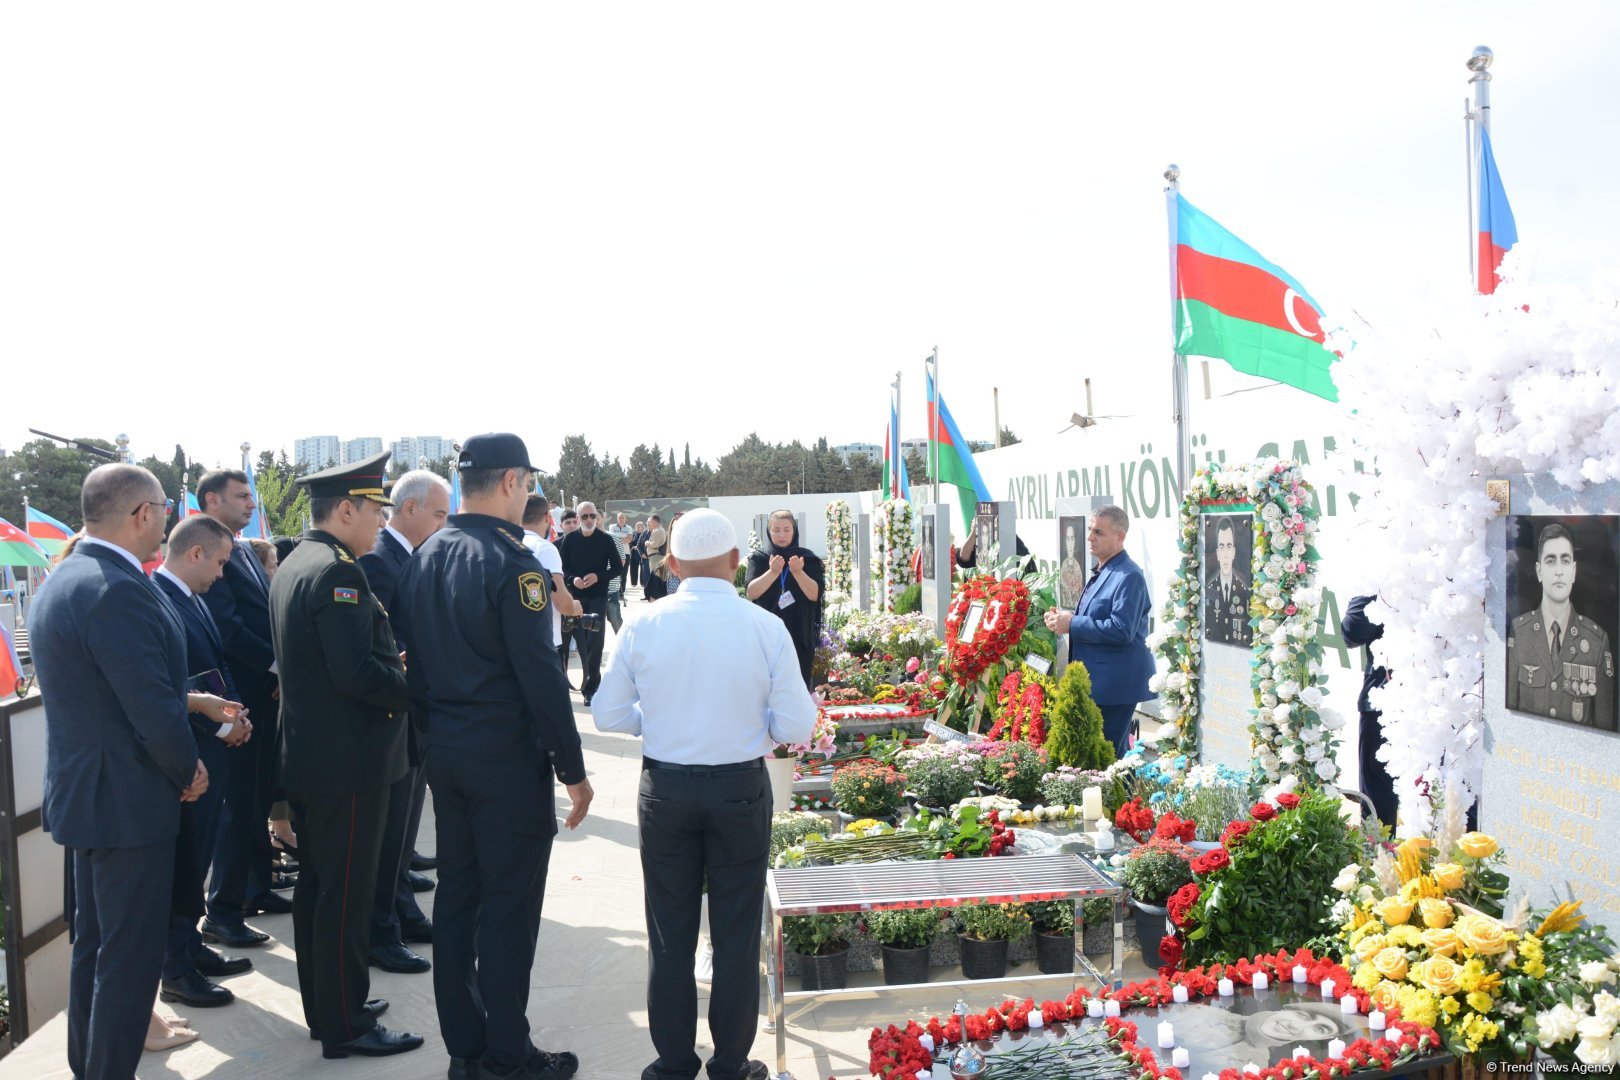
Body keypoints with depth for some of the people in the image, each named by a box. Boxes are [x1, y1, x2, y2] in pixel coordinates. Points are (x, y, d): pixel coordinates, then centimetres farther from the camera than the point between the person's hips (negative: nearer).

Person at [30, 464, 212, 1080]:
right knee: (130, 955, 1)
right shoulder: (118, 590, -24)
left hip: (82, 793, 10)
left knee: (94, 945, 21)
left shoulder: (62, 582, 8)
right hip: (129, 803, -10)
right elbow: (154, 712, -26)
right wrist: (189, 770, -9)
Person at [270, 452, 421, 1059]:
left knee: (315, 885, 18)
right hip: (347, 760, -10)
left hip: (304, 754, 10)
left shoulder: (293, 565, 12)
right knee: (346, 894, 0)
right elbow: (358, 672, -27)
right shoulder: (337, 571, -20)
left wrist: (391, 663, 10)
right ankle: (345, 1026, 11)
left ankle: (324, 1008, 31)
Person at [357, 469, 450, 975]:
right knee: (388, 829, 1)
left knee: (402, 824, 20)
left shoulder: (415, 558, 11)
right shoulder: (376, 559, -18)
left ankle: (401, 909, 33)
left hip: (418, 711, 9)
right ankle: (380, 934, 13)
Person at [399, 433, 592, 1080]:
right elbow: (540, 673, -18)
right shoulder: (509, 559, -17)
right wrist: (572, 769, -13)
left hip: (444, 753, 8)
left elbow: (415, 661, 12)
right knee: (509, 906, 2)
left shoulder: (425, 556, 7)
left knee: (456, 896, 14)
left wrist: (435, 731, 20)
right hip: (507, 758, -8)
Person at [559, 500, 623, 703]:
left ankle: (590, 686, -6)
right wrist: (573, 579, -13)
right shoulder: (569, 540, 4)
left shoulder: (606, 540, -1)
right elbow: (562, 568, 7)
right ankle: (591, 677, 27)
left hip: (598, 596, -2)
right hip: (576, 595, 3)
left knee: (594, 641, -8)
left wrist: (598, 576, -14)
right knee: (581, 640, 9)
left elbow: (617, 568, 2)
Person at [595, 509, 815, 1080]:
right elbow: (796, 726, -9)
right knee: (736, 935, 12)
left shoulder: (642, 627, -8)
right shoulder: (766, 628, -11)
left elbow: (608, 715, 0)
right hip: (741, 791, -1)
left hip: (665, 791, 1)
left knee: (670, 934, 13)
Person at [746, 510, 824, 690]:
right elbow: (751, 593, -10)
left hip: (800, 636, 0)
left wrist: (798, 572, -24)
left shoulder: (808, 558, 3)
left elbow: (814, 594, -7)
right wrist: (772, 572, -25)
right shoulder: (759, 559, 3)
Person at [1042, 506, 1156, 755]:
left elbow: (1121, 630, -26)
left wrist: (1072, 624, -20)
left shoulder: (1128, 576, -17)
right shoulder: (1101, 572, 14)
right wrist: (1063, 619, 6)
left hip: (1116, 685, -10)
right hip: (1097, 681, 10)